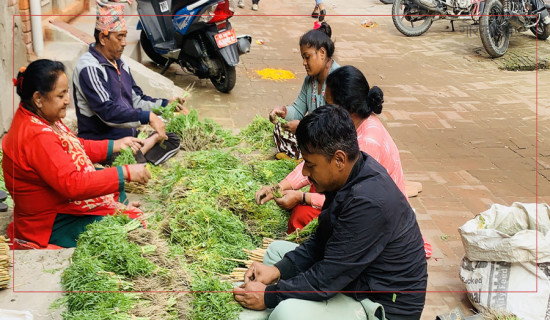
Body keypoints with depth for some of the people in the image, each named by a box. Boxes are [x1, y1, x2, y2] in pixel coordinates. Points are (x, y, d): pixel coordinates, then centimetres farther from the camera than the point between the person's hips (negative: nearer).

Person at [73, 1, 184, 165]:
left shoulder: (119, 64, 15)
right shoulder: (89, 68, -15)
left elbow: (137, 99, 20)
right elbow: (107, 112, -25)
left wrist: (165, 104, 5)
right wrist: (148, 117, -27)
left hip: (129, 136, 10)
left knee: (173, 140, -2)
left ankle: (137, 158, -20)